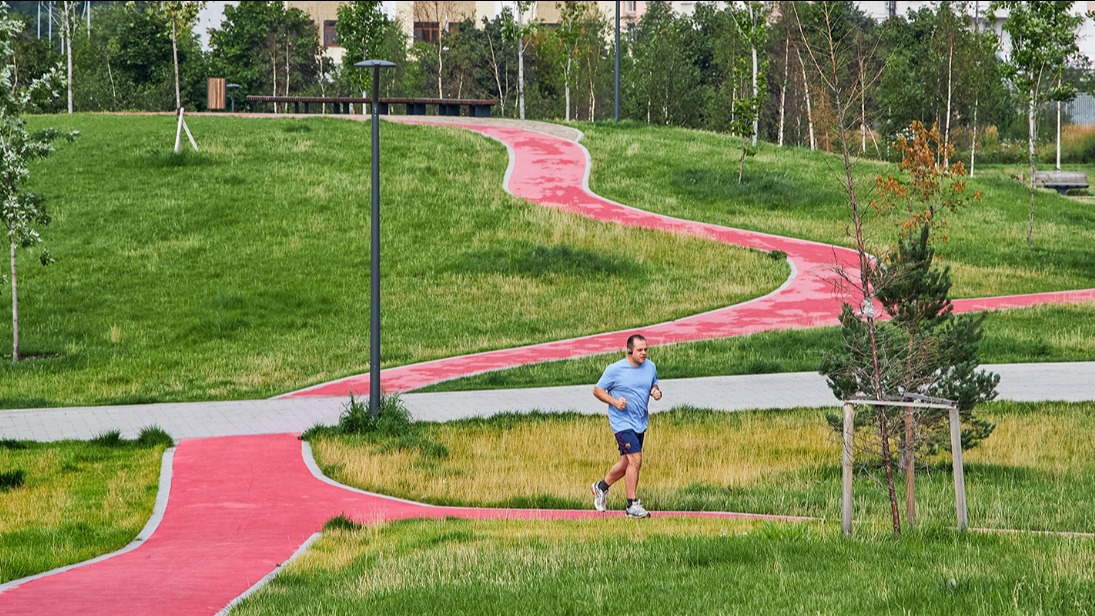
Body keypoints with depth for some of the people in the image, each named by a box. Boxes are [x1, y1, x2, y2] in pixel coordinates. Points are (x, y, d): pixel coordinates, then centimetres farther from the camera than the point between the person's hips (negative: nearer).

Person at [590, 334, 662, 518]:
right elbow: (597, 390, -3)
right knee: (635, 459, -16)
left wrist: (656, 392, -3)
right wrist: (614, 401, -19)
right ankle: (632, 505, -9)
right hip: (622, 422, -7)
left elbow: (654, 386, 21)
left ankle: (601, 487, 40)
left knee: (627, 462, 16)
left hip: (640, 423, 7)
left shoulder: (650, 367, 5)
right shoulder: (615, 370, -11)